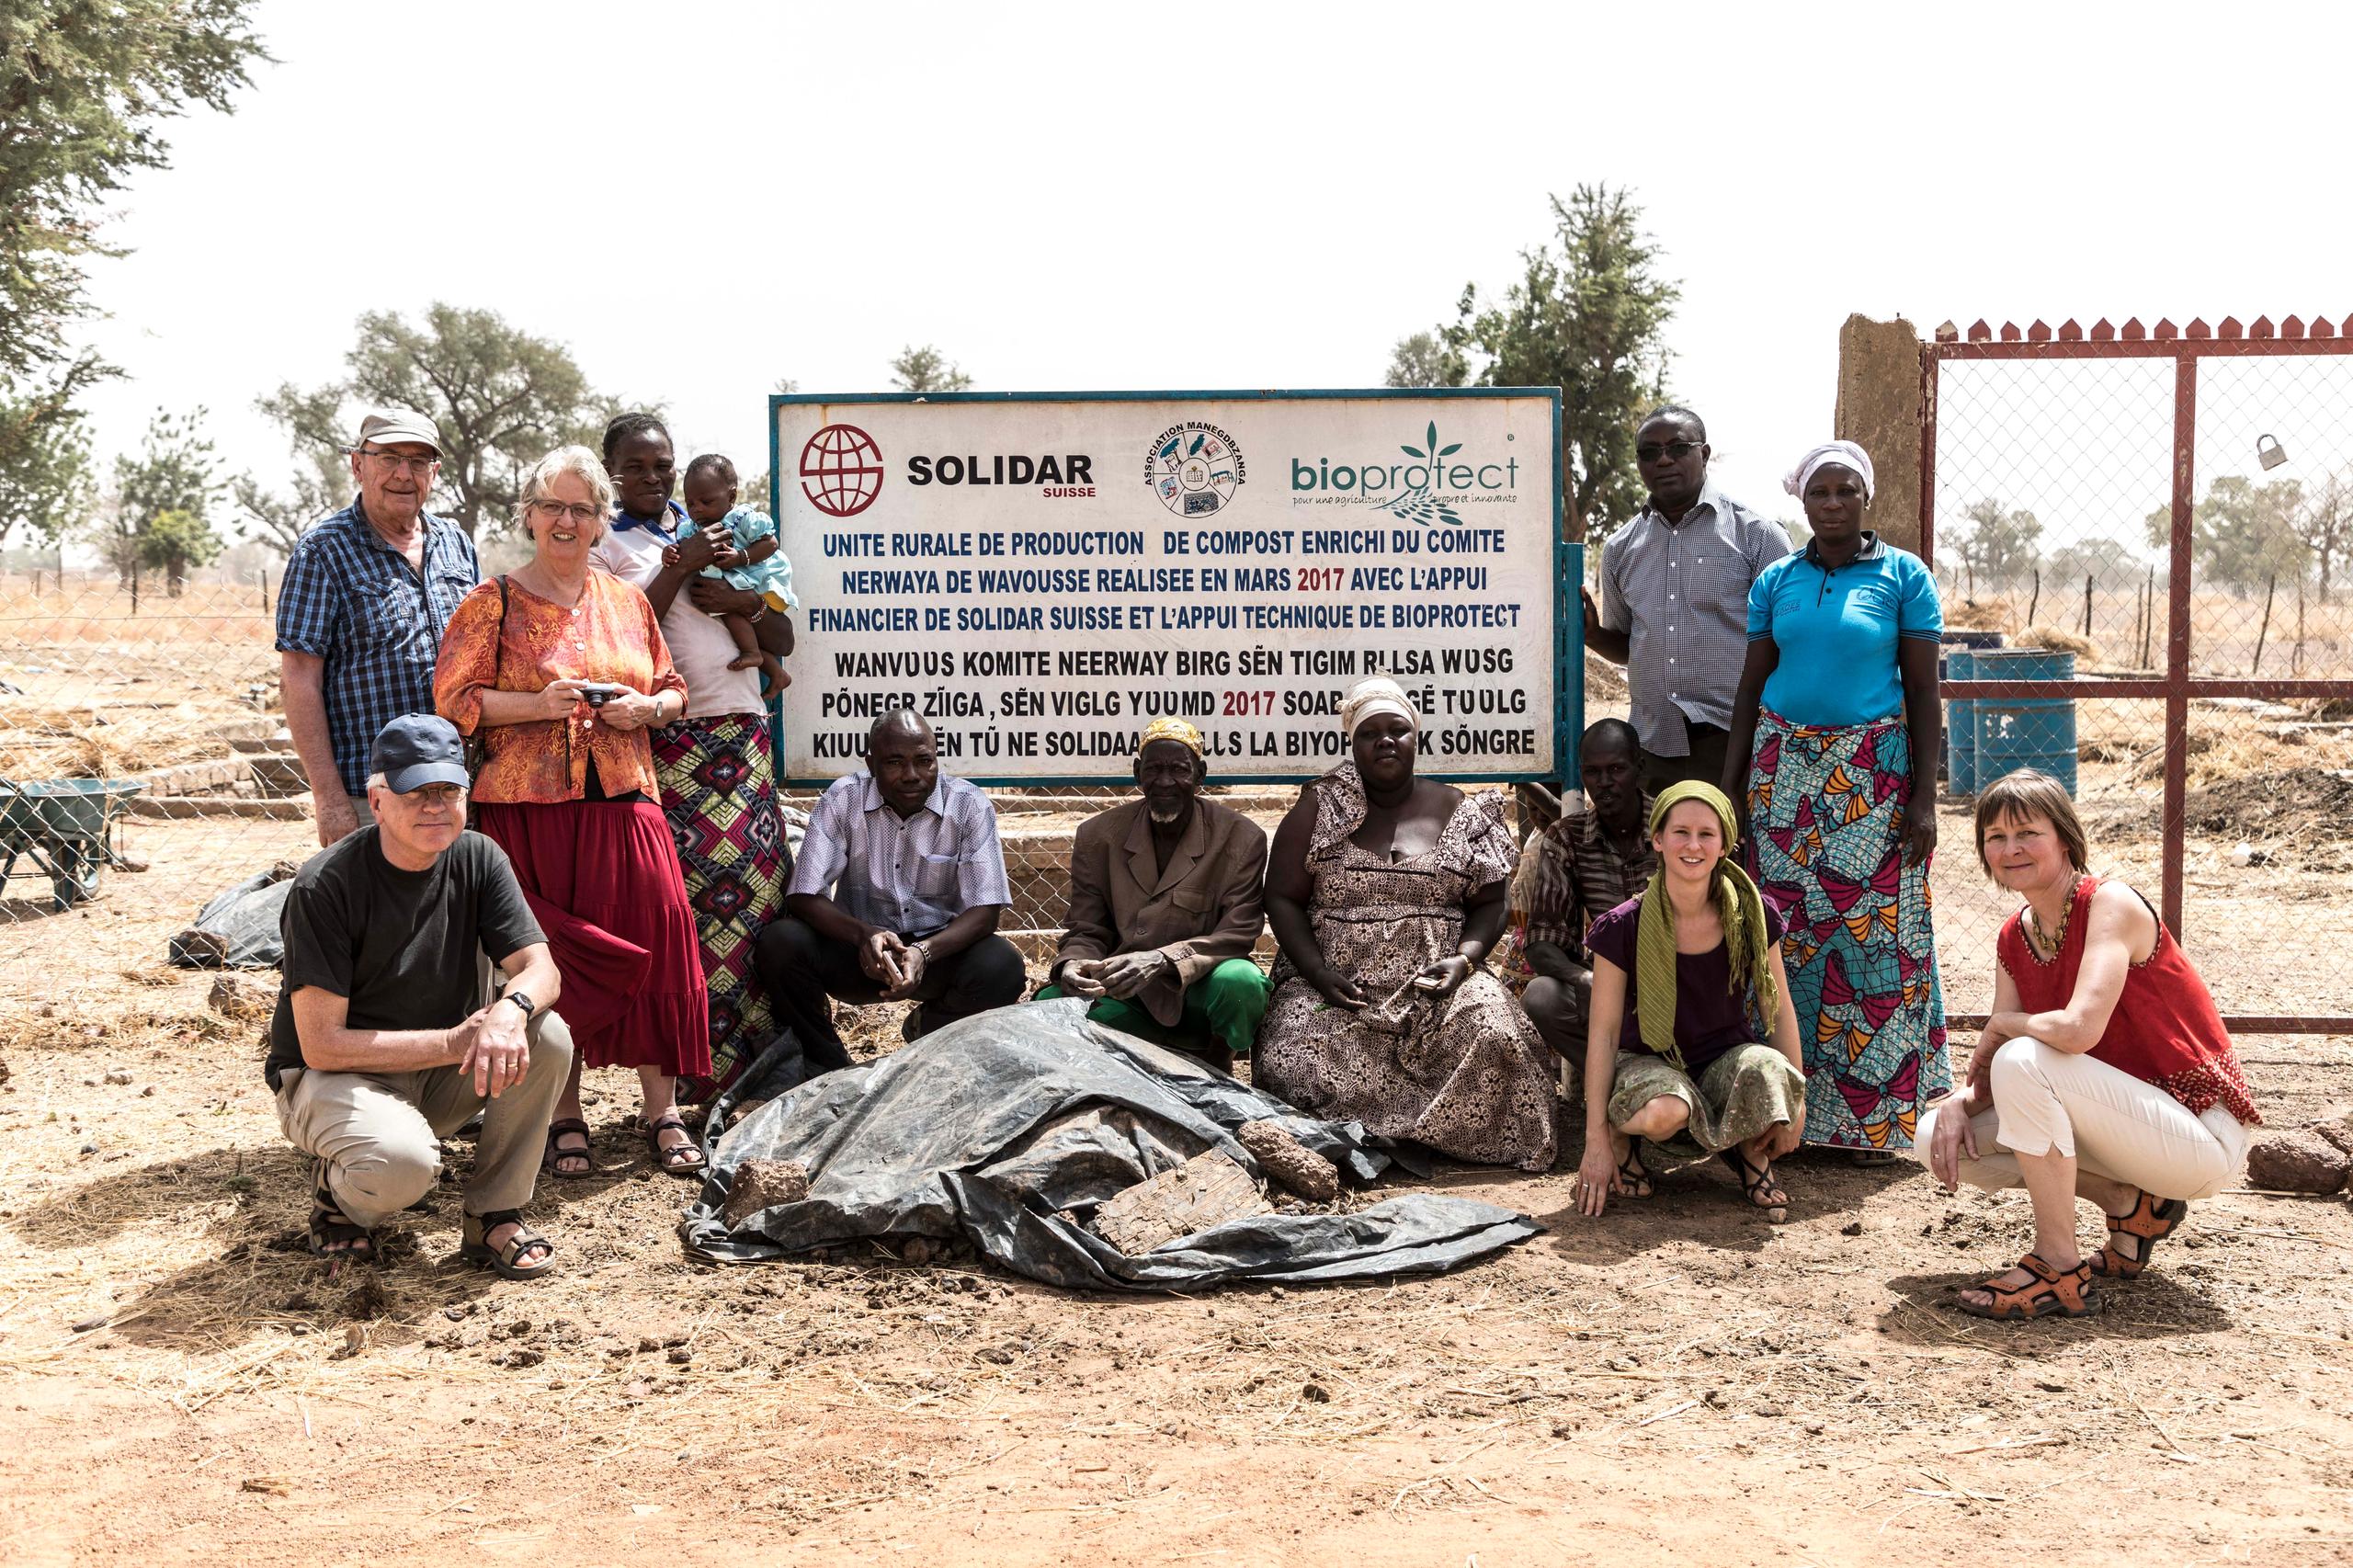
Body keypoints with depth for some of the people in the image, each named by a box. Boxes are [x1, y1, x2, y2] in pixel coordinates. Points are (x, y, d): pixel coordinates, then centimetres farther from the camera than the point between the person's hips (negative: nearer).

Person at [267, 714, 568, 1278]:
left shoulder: (477, 859, -4)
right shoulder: (325, 885, -20)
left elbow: (541, 969, -10)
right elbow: (321, 1045, -21)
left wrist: (512, 1009, -35)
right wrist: (454, 1043, -27)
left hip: (439, 1077, 5)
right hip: (331, 1078, -5)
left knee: (547, 1036, -22)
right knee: (400, 1161, -36)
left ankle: (494, 1216, -6)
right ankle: (337, 1192, 2)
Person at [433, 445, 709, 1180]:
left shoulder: (627, 601, 14)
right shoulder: (492, 603, 2)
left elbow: (673, 689, 19)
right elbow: (453, 698, -4)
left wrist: (646, 708, -4)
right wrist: (539, 705, -16)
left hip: (623, 806, 3)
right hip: (530, 809, -3)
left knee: (651, 949, -4)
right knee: (553, 960, -1)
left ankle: (663, 1111, 7)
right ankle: (565, 1116, 14)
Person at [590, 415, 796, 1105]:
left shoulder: (717, 536, 20)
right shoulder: (601, 546, 6)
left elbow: (783, 640, 18)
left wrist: (739, 603, -1)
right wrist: (679, 567, -10)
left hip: (742, 731, 5)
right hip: (665, 741, -5)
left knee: (760, 879, -1)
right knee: (684, 894, -9)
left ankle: (762, 1054, 6)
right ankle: (700, 1071, -1)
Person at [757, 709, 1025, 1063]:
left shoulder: (970, 805, -12)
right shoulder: (842, 799, -11)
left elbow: (986, 909, -15)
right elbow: (803, 897, -15)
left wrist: (925, 952, -35)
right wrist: (863, 934, -35)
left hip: (939, 947, 0)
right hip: (858, 944, 0)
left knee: (1003, 966, -30)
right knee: (779, 944, -27)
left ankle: (929, 1027, 4)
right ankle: (828, 1061, -2)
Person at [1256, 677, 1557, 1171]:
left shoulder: (1459, 812, 11)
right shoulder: (1319, 808, 8)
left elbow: (1489, 903, 11)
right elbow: (1282, 898, 4)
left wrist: (1463, 960, -9)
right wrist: (1319, 973, -10)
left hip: (1435, 984, 1)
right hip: (1334, 985, -1)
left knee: (1493, 1032, -29)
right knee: (1301, 1067, -28)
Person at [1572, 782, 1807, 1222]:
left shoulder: (1751, 917, -8)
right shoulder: (1622, 928, -14)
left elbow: (1779, 1009, 3)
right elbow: (1604, 1032, -11)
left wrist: (1795, 1101, 1)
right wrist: (1597, 1138, -12)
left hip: (1727, 1058, 2)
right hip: (1649, 1062, -2)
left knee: (1769, 1072, -34)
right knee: (1663, 1112, -38)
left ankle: (1752, 1153, 0)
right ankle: (1623, 1133, 1)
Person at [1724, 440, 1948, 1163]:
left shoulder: (1904, 576, 1)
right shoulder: (1776, 581, 8)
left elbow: (1923, 691, -1)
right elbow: (1751, 686, 10)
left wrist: (1923, 798, -6)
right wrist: (1728, 788, 4)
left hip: (1873, 773, -2)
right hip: (1784, 769, 3)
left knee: (1874, 933, -3)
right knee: (1787, 931, 2)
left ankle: (1874, 1113, 6)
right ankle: (1791, 1103, 12)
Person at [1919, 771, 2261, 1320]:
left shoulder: (2111, 903, -18)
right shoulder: (2014, 938, 5)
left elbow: (2079, 1028, -33)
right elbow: (1988, 1070, 4)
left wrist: (2002, 1024, -14)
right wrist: (1957, 1103, -18)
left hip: (2204, 1139, -8)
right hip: (2133, 1124, 8)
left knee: (2023, 1060, -30)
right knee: (1938, 1138, -2)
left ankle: (2060, 1272, -18)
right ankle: (2130, 1203, 8)